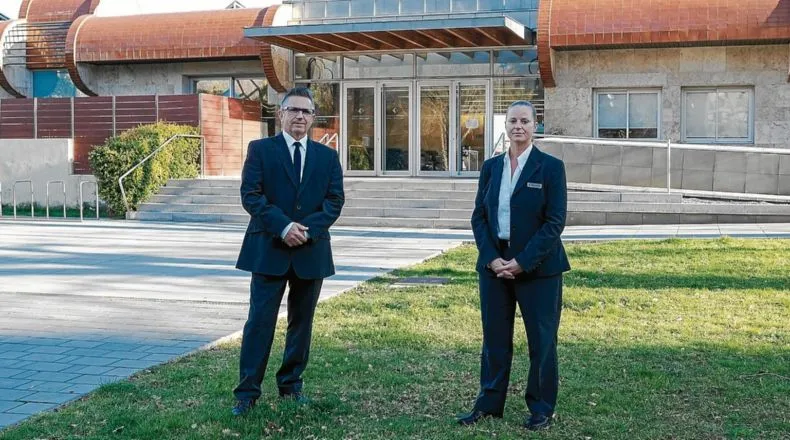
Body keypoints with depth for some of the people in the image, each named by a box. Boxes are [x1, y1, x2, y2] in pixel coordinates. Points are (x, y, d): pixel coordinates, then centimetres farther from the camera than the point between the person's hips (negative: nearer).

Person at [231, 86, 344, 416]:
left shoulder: (327, 156, 9)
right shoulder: (260, 149, 2)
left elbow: (335, 200, 2)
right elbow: (251, 195, -8)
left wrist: (309, 229, -14)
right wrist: (283, 226, -19)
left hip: (311, 251, 3)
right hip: (269, 249, -3)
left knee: (302, 322, 11)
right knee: (260, 321, -3)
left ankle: (291, 385, 24)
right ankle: (247, 391, 3)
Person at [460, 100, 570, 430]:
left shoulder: (551, 167, -5)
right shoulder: (491, 167, 8)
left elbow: (555, 222, -10)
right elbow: (479, 217, 7)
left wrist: (522, 262, -16)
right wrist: (492, 258, -8)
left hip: (538, 267, -4)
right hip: (494, 263, 4)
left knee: (541, 339, 4)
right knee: (494, 337, 10)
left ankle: (542, 409, 17)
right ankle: (489, 403, 22)